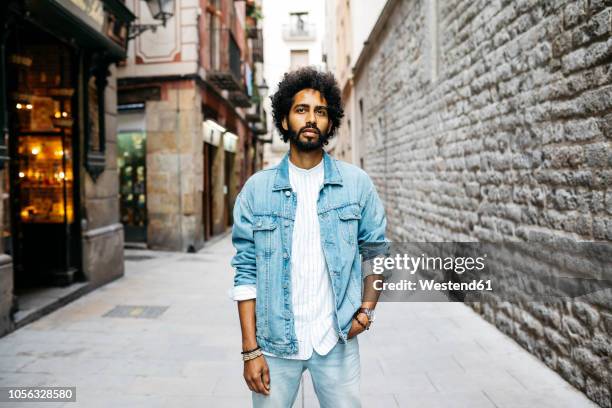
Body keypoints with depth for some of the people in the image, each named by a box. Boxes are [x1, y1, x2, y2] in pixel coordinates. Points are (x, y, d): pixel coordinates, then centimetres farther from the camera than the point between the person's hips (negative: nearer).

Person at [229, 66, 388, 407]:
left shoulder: (357, 183, -2)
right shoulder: (257, 189, -3)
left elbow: (376, 252, 8)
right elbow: (246, 273, -3)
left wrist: (367, 309, -4)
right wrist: (250, 350, -6)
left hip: (337, 341, 1)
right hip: (275, 342, 0)